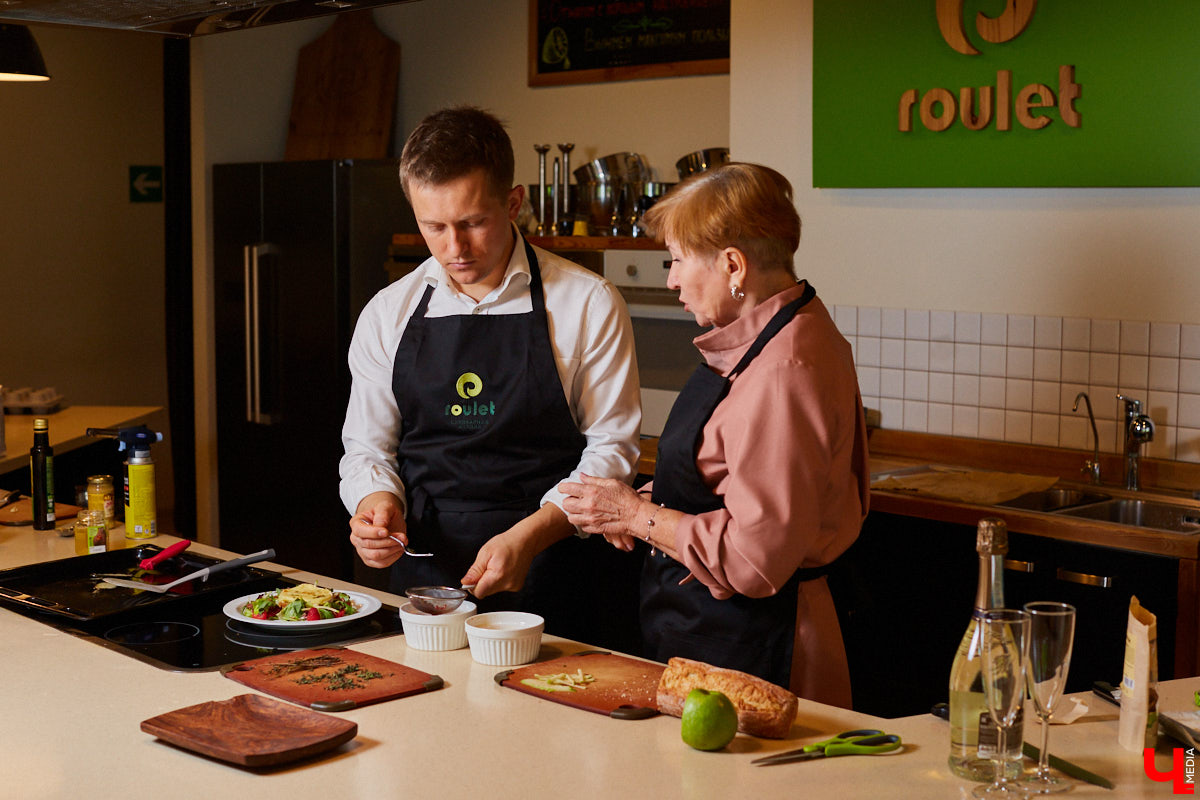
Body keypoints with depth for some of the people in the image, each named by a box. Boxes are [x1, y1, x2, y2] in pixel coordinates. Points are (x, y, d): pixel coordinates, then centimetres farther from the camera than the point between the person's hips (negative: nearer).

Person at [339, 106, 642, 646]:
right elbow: (366, 448, 15)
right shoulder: (387, 315, 9)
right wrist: (376, 501, -8)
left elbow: (611, 446, -2)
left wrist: (529, 536, -15)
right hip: (421, 577, 3)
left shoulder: (587, 304, -2)